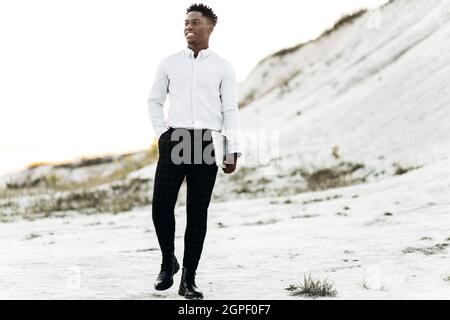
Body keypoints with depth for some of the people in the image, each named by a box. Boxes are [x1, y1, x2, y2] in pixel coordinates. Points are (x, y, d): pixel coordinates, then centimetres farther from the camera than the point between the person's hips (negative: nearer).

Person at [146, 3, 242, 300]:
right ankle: (168, 261, 18)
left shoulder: (223, 67, 6)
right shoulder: (169, 63, 10)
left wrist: (234, 150, -3)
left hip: (206, 142, -1)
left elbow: (231, 110, 4)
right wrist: (161, 132, 4)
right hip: (174, 140, 1)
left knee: (198, 211, 0)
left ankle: (189, 279, 7)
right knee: (161, 205, -7)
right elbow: (154, 101, 18)